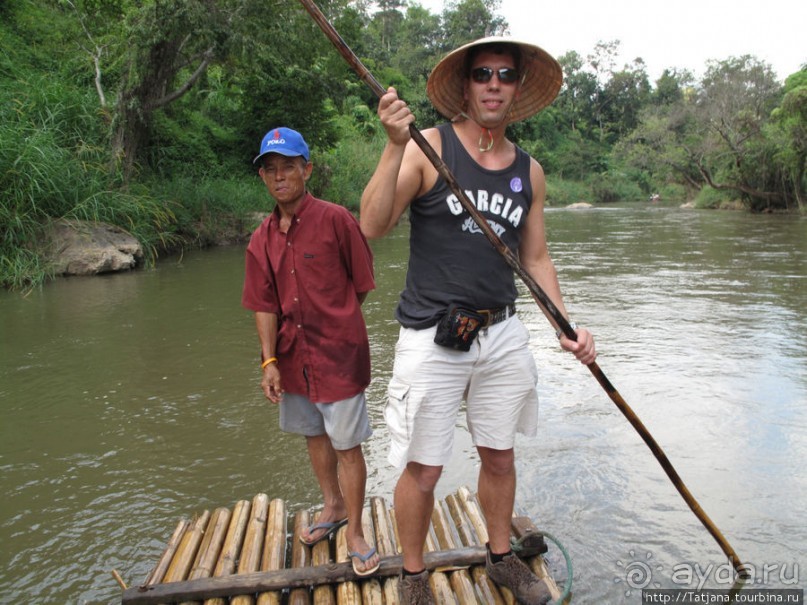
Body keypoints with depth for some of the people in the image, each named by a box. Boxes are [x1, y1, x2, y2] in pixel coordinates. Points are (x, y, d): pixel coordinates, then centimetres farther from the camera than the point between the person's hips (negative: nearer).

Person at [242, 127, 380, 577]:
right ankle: (334, 507, 44)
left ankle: (355, 532, 23)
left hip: (338, 354, -6)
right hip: (292, 357, 6)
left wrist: (336, 322, 2)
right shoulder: (262, 239, 4)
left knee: (347, 446, 4)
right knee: (314, 435, 21)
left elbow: (361, 285, -6)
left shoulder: (335, 219, -13)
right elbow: (265, 306, 4)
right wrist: (269, 361, -3)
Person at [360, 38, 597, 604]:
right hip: (432, 339, -4)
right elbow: (373, 225, -17)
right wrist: (395, 145, -27)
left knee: (499, 456, 17)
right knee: (423, 469, 4)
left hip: (502, 334, 5)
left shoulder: (529, 171, 8)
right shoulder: (428, 148, -6)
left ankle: (501, 556, 42)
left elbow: (536, 257, 14)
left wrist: (567, 327, 4)